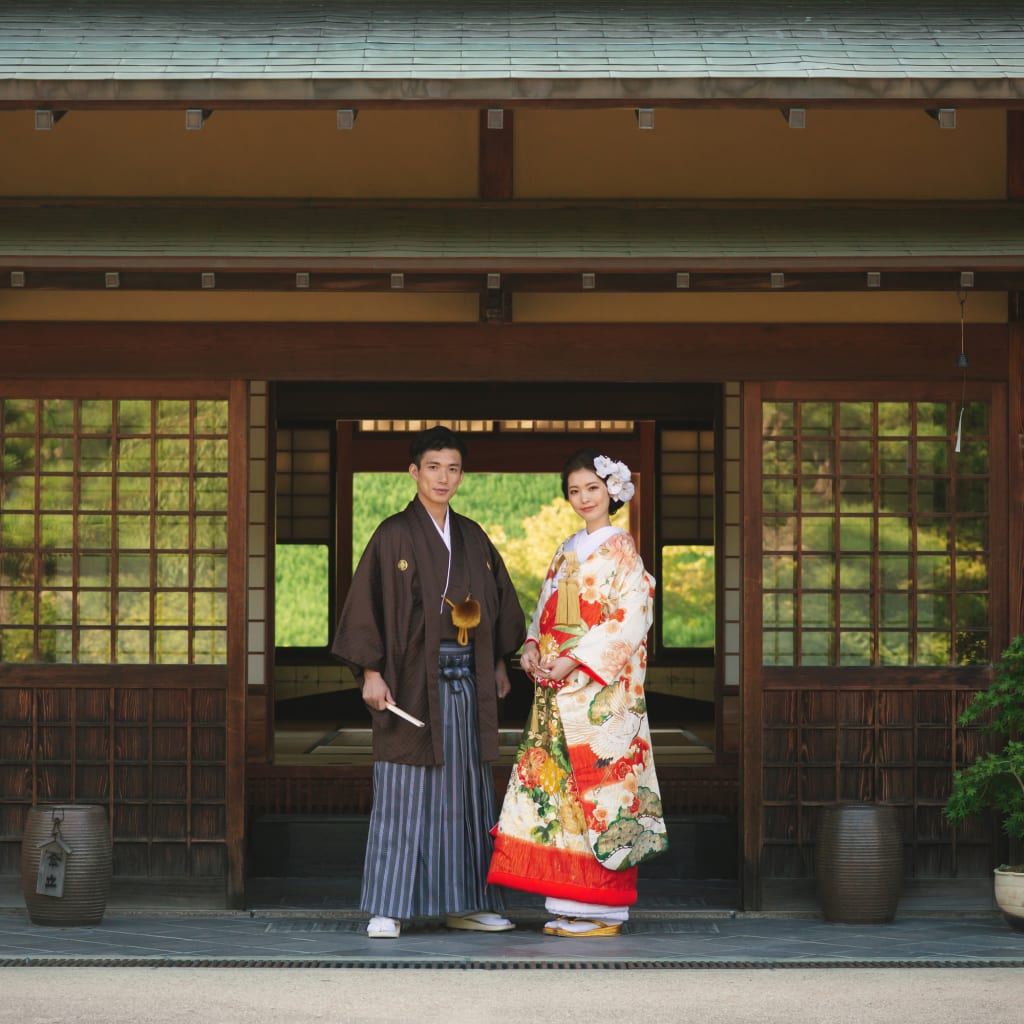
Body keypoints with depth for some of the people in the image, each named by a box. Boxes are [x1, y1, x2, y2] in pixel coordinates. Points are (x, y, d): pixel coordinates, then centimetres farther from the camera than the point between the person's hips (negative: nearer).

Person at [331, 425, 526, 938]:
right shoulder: (393, 535, -4)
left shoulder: (471, 537, 12)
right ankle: (387, 909, -3)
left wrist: (499, 662, 15)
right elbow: (368, 602, -9)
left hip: (466, 680, 5)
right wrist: (371, 673, -16)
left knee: (466, 791, 7)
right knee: (403, 794, -6)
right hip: (412, 679, -5)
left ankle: (464, 903, 14)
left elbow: (499, 599, 21)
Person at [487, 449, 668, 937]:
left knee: (598, 786, -7)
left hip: (601, 688, -7)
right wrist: (532, 647, 0)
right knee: (556, 784, 3)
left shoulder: (621, 551, -4)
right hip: (557, 686, 7)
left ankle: (602, 910, -3)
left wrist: (575, 660, -18)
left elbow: (630, 620, -12)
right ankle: (570, 908, 8)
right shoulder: (567, 551, 18)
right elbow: (546, 610, 20)